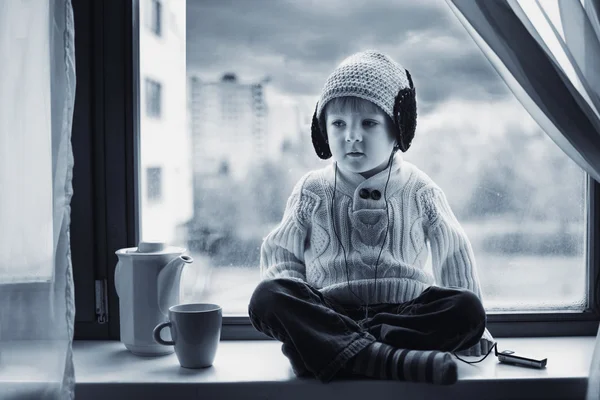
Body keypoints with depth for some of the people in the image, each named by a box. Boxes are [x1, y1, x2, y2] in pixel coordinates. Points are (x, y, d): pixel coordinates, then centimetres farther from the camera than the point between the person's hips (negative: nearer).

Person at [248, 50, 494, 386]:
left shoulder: (420, 191, 8)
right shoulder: (312, 191, 9)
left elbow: (454, 256, 13)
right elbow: (281, 255, 8)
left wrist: (473, 329, 11)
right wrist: (293, 307, -10)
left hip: (405, 310, 1)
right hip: (329, 312, 0)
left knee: (468, 309, -28)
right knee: (266, 296, -28)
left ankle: (320, 347, -35)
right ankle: (390, 357, -41)